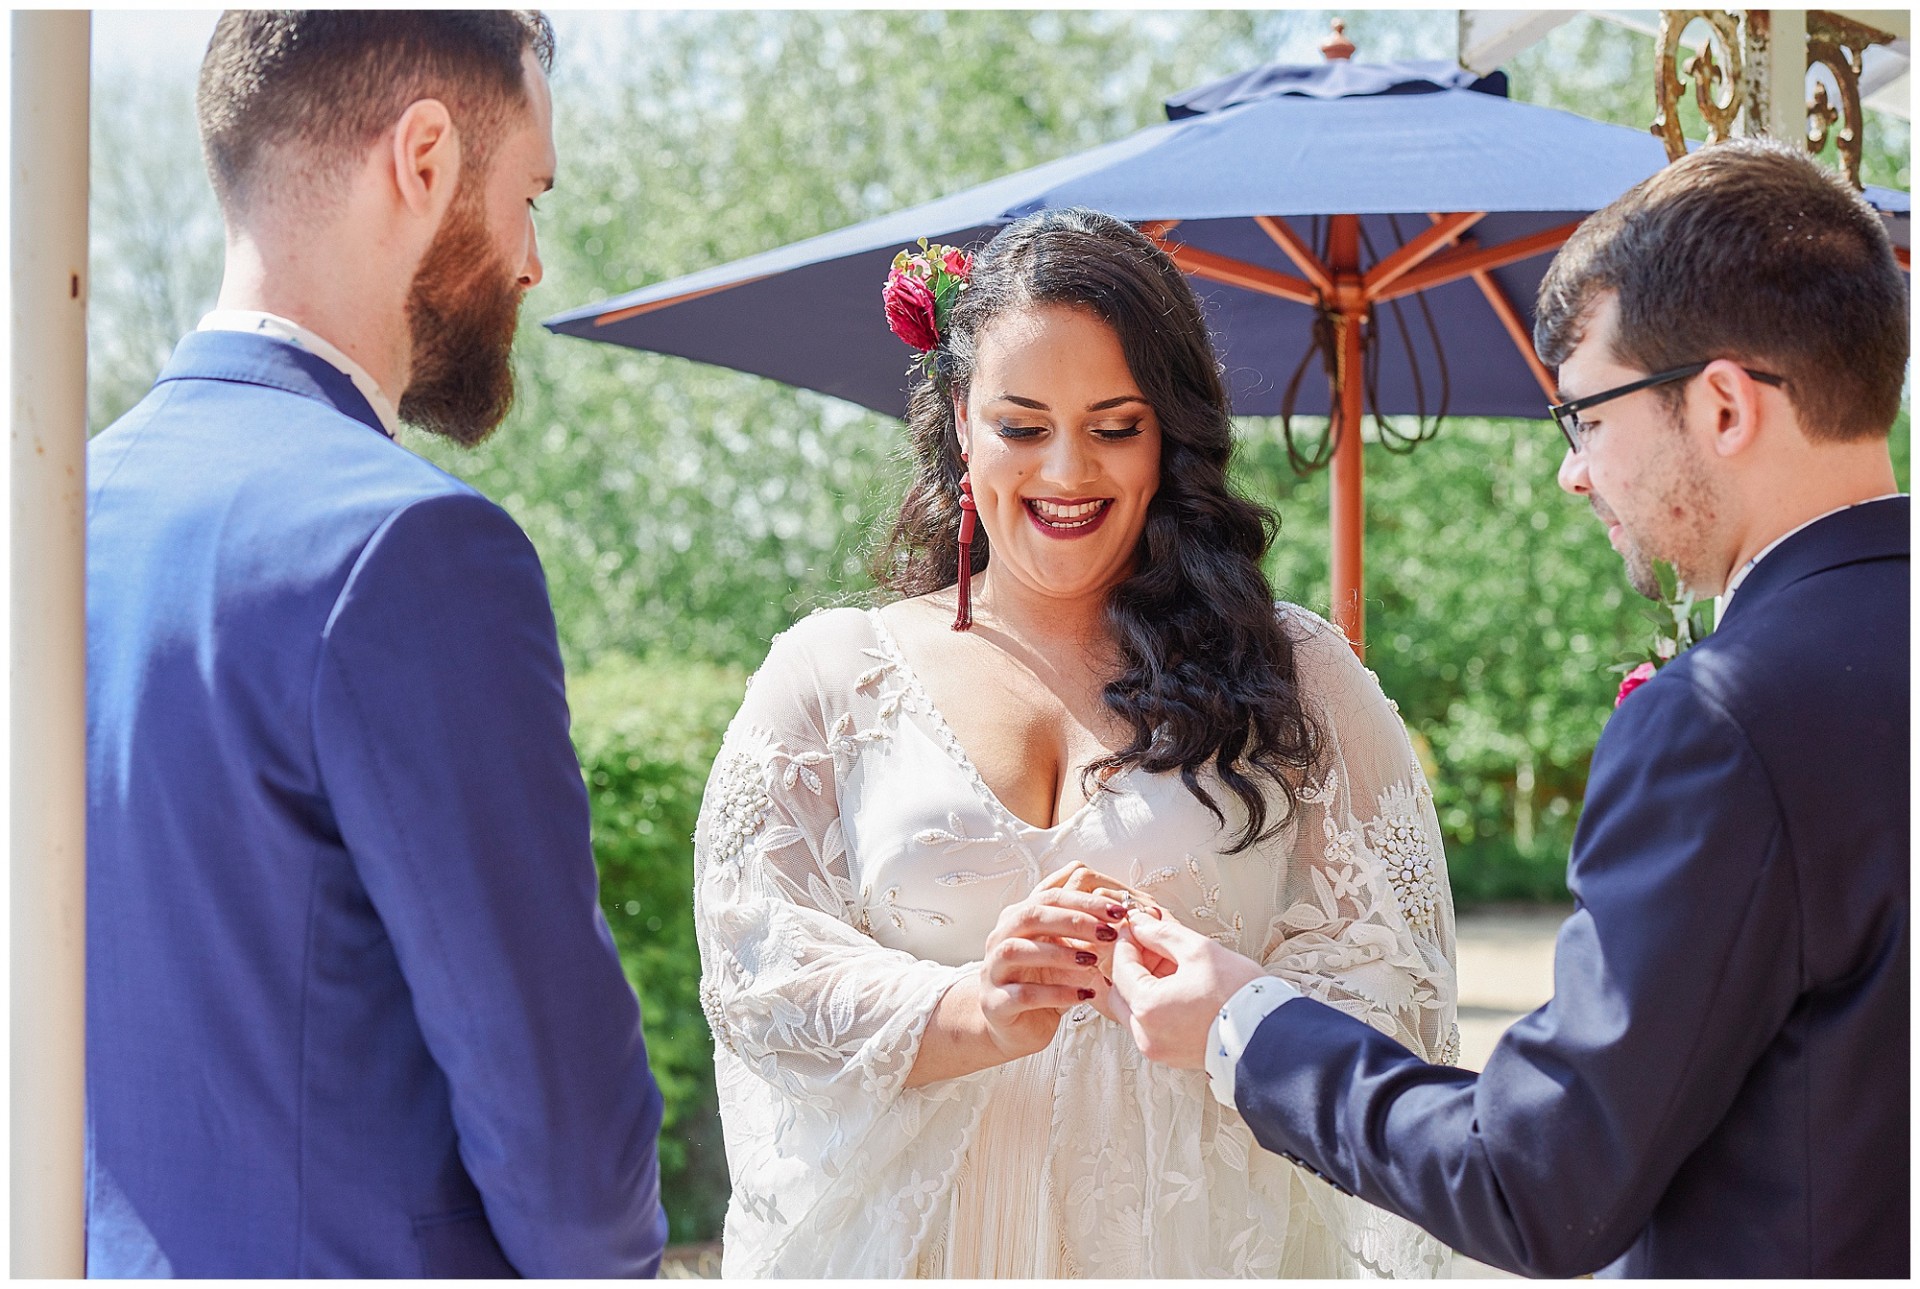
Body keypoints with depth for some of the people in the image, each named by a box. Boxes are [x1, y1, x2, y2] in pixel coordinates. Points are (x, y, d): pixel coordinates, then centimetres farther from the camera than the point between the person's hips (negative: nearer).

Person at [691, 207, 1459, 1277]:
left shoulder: (1300, 679, 3)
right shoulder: (829, 678, 3)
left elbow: (1389, 984, -4)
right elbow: (758, 967, -6)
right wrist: (972, 1014, -23)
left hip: (1199, 1233, 0)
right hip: (915, 1241, 0)